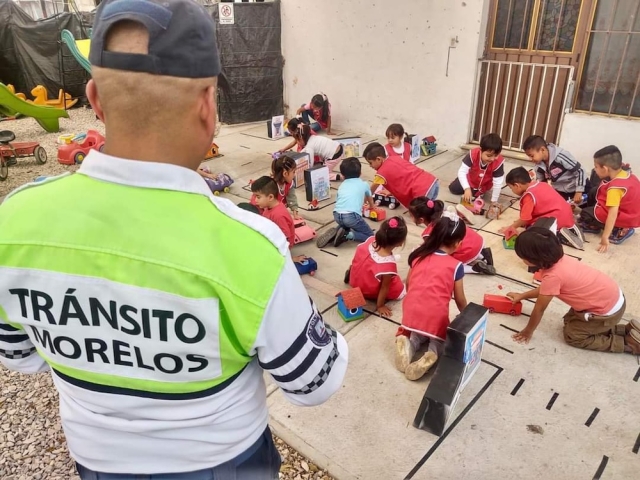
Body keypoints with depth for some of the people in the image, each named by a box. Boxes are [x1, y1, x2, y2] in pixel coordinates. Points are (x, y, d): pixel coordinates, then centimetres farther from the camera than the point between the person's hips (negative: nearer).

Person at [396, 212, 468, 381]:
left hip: (411, 312, 3)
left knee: (420, 334, 32)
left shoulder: (418, 255, 9)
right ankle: (433, 353, -7)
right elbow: (460, 300, 8)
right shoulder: (456, 266, -1)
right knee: (440, 338, 27)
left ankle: (408, 343, -2)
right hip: (436, 316, -3)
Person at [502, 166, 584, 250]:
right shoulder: (541, 184, 10)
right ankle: (570, 229, 12)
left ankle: (559, 235, -12)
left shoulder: (529, 195, -16)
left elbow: (525, 219, -13)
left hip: (557, 219, -9)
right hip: (567, 214, 9)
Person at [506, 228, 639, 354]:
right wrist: (522, 296, 20)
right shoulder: (558, 259, -5)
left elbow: (539, 309, -15)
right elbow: (545, 289, 14)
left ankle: (629, 342, 5)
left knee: (572, 336, 6)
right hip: (612, 295, 8)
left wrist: (528, 331, 0)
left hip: (607, 310, -8)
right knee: (570, 321, 20)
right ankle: (627, 330, 18)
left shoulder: (552, 276, -30)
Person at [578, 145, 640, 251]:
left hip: (623, 219, -8)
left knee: (585, 214, 2)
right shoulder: (628, 174, -4)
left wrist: (605, 237, -33)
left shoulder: (615, 187, -30)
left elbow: (613, 214, -34)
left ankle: (618, 231, -3)